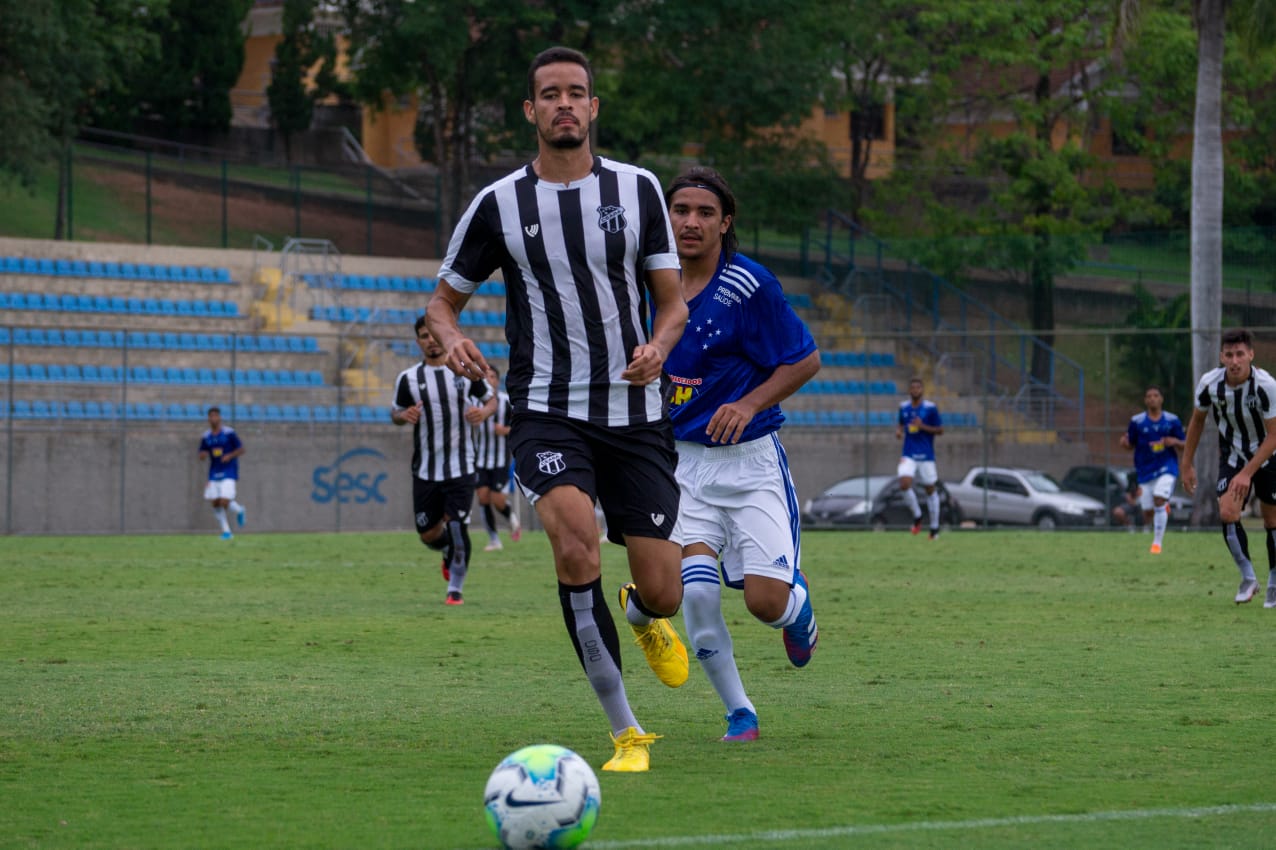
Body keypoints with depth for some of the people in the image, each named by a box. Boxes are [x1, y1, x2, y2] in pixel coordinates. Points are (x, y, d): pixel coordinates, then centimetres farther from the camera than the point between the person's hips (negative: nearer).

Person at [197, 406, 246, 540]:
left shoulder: (229, 433, -7)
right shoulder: (206, 437, 5)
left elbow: (241, 450, -3)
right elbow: (201, 456, 11)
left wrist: (230, 456, -20)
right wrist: (203, 455, -13)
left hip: (229, 473, -5)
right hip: (214, 473, 5)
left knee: (224, 502, -16)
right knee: (215, 503, 1)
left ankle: (239, 510, 18)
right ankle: (226, 531, 14)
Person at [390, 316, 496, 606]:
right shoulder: (408, 378, 1)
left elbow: (491, 398, 12)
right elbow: (395, 413, 12)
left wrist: (483, 412, -10)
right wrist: (404, 416, -12)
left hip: (461, 468, -1)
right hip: (425, 470, 2)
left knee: (456, 528, -12)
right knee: (428, 535, 6)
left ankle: (456, 589, 7)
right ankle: (448, 551, 42)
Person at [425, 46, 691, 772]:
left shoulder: (638, 189, 4)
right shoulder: (499, 205, 2)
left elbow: (674, 302, 8)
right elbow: (444, 299, 12)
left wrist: (658, 347, -15)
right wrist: (453, 340, -12)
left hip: (636, 413, 2)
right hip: (548, 413, -2)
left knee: (663, 595, -2)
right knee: (576, 545, -29)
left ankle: (643, 616, 41)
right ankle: (627, 733, -19)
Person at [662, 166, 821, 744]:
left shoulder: (748, 285, -12)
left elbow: (805, 360, -5)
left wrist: (749, 404, -17)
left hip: (751, 460, -3)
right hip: (681, 462, 3)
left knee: (765, 602, -12)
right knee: (697, 587, -19)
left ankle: (799, 606, 29)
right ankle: (738, 713, -1)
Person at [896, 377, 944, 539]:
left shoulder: (930, 408, -5)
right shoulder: (903, 407, 6)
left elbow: (940, 430, -3)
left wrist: (923, 426, -17)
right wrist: (898, 430, 1)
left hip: (926, 456, -2)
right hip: (908, 456, 2)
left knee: (930, 490, 5)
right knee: (904, 485, -19)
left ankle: (934, 527, 19)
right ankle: (917, 516, 3)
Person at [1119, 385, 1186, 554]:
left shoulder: (1172, 420, 1)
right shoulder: (1137, 421, 2)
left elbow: (1184, 445, 8)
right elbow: (1130, 444, 8)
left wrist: (1175, 442, -15)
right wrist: (1124, 443, -15)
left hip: (1166, 468, -2)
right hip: (1145, 470, 2)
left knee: (1159, 500, -22)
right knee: (1147, 512, 1)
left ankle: (1157, 542, -12)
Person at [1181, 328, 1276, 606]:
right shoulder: (1209, 383, -18)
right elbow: (1197, 420, 2)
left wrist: (1247, 473, -27)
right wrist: (1187, 464, 4)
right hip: (1232, 455, 2)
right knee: (1227, 513, -18)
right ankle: (1248, 578, -5)